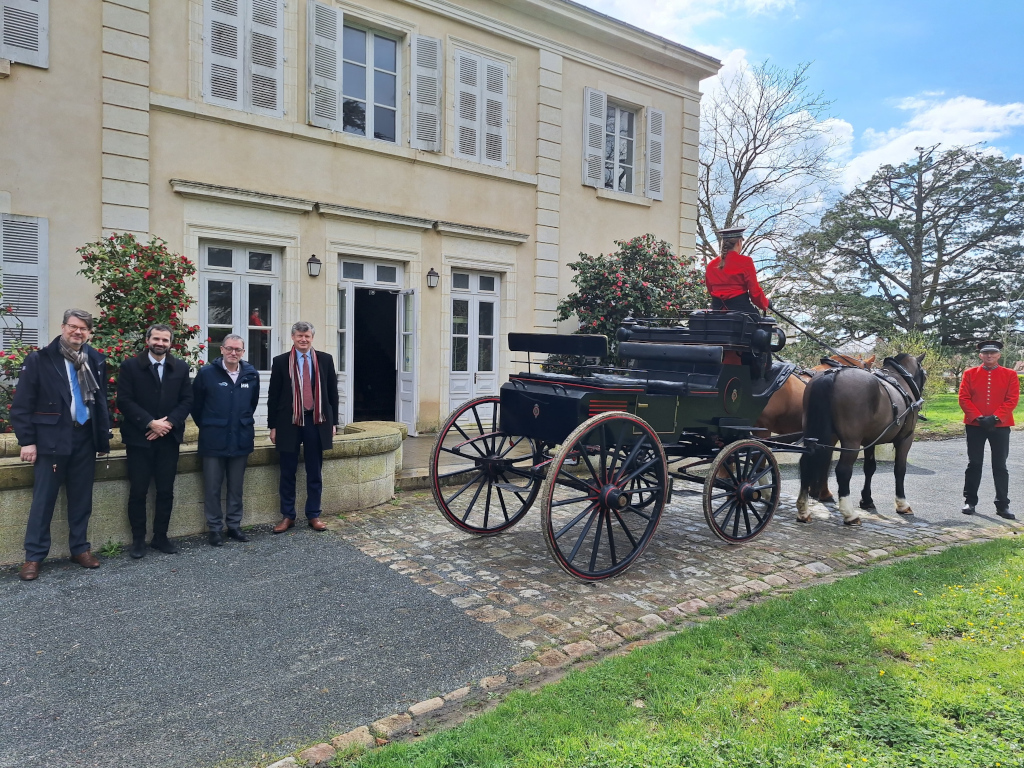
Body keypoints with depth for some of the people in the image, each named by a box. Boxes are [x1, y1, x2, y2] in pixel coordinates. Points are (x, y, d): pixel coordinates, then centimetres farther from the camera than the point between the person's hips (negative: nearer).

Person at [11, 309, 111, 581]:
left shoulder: (96, 361, 6)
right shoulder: (39, 360, -4)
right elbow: (21, 404, -4)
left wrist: (103, 439, 8)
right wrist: (27, 440, -9)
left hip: (84, 439, 3)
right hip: (51, 440, -3)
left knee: (81, 498, 10)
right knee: (43, 499, 2)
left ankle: (80, 548, 23)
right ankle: (34, 556, 14)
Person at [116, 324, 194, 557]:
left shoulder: (181, 367, 7)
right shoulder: (130, 366, -1)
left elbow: (187, 400, 3)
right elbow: (124, 401, -7)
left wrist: (168, 423, -11)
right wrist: (150, 423, -15)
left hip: (169, 438, 2)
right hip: (139, 438, -2)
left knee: (166, 491, 7)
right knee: (138, 492, 3)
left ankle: (160, 537, 18)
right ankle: (138, 539, 15)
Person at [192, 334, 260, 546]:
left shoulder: (251, 375, 1)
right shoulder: (207, 373, -7)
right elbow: (195, 405, 2)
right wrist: (207, 427, 9)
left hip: (241, 440, 3)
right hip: (214, 441, -2)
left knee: (236, 487, 12)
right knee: (212, 488, 6)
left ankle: (234, 525, 24)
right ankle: (215, 529, 18)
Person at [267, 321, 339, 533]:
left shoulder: (325, 360, 4)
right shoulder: (281, 361, 2)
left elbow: (332, 392, 7)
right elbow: (273, 395, 3)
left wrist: (333, 422, 4)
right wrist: (273, 426, -1)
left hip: (316, 422, 1)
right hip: (289, 422, 0)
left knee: (315, 472, 8)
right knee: (287, 473, 7)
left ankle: (314, 515, 19)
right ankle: (287, 516, 19)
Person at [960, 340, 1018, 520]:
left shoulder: (1010, 375, 3)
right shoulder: (970, 373, 3)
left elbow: (1012, 399, -4)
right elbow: (964, 398, -2)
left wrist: (995, 418, -16)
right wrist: (978, 417, -14)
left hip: (1000, 426, 0)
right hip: (974, 425, 0)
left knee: (1000, 466, 5)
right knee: (974, 464, 7)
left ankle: (1002, 505, 13)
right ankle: (970, 501, 16)